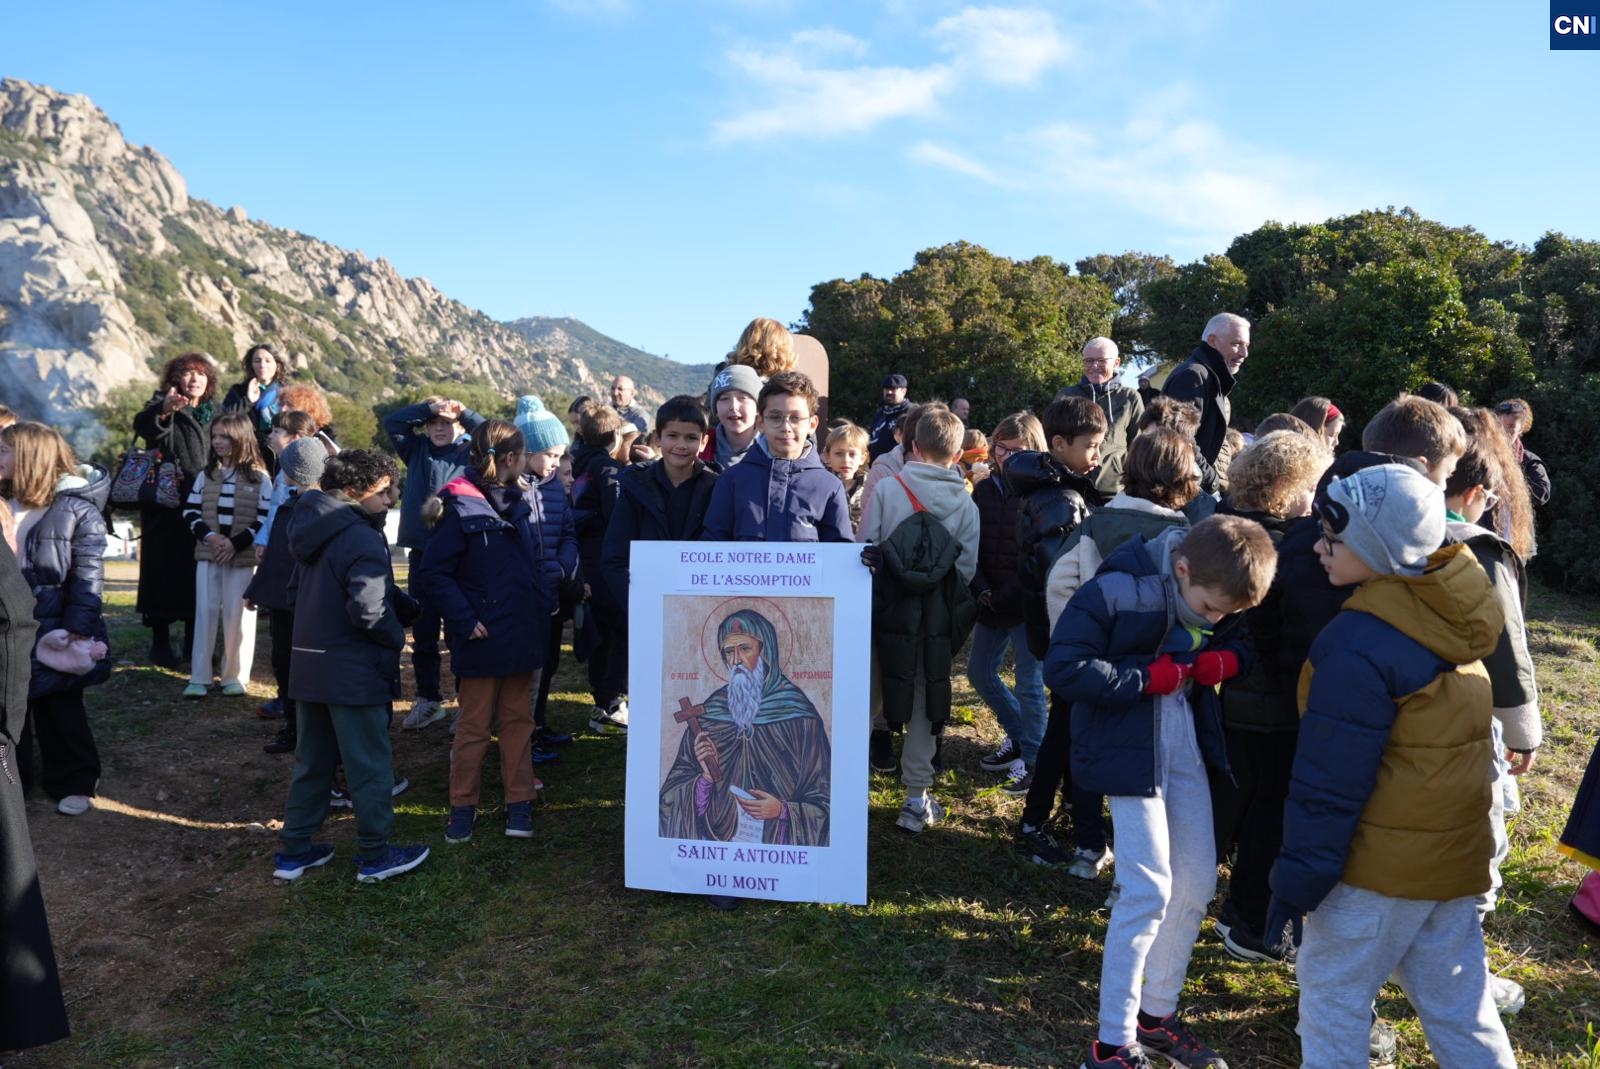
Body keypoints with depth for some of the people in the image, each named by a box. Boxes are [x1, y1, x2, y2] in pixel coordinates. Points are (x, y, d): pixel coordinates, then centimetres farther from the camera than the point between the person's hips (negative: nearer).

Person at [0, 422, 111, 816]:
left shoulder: (77, 507, -12)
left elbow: (88, 576, -13)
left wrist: (77, 629, -18)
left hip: (54, 628, -5)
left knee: (60, 709, 7)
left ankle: (74, 782, 20)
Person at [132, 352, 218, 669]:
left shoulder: (212, 413, 13)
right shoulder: (163, 403, -3)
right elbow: (142, 424, -27)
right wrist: (163, 410, -48)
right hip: (167, 507, -5)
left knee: (198, 574, 7)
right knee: (165, 571, -1)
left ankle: (194, 642, 16)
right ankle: (160, 642, 6)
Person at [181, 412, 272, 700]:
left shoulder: (260, 478, -2)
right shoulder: (206, 475, 10)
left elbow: (265, 520, -6)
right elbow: (190, 511, 8)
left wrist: (235, 543, -15)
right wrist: (209, 537, -10)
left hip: (243, 557, -3)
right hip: (208, 554, 3)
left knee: (237, 615, 1)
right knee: (205, 612, 3)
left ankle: (234, 677, 12)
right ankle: (199, 678, 7)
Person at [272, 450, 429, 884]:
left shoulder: (314, 528, 10)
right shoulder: (362, 539, -19)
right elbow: (368, 609, -29)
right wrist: (398, 637, -7)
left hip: (309, 665, 9)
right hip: (353, 672, -9)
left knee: (312, 762, 19)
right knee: (370, 765, 4)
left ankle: (293, 850, 26)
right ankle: (375, 856, 13)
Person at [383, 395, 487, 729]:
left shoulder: (471, 453, 3)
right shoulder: (417, 450, 12)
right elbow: (391, 422, 3)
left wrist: (465, 413, -11)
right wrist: (428, 407, -6)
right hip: (422, 555, 4)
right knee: (422, 633, 11)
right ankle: (428, 699, 24)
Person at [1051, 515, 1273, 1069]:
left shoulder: (1221, 591, -3)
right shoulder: (1117, 591, -23)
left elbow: (1238, 644, 14)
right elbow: (1063, 668, -25)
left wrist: (1224, 660, -11)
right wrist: (1150, 676, -23)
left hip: (1186, 747, 7)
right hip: (1129, 749, -7)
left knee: (1197, 881, 12)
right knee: (1148, 891, -8)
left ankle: (1157, 1013, 32)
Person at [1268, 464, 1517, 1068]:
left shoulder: (1360, 646, -23)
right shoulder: (1452, 622, 1)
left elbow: (1330, 782, -20)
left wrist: (1299, 878, -13)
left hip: (1379, 863, -8)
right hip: (1454, 853, 8)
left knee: (1331, 993, 8)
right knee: (1457, 1003, 19)